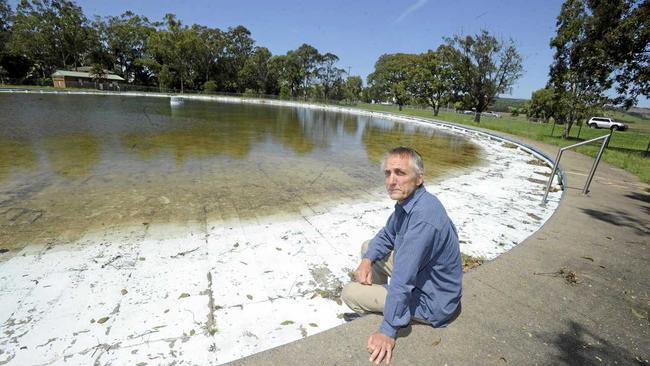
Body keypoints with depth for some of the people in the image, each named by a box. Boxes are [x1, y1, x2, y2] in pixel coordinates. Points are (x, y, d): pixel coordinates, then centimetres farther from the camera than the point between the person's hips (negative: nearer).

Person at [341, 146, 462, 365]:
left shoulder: (423, 218, -36)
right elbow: (387, 236, 9)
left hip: (431, 302, -8)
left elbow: (402, 282, -34)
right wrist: (367, 261, -8)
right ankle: (378, 301, 27)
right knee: (368, 247, 13)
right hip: (421, 277, 9)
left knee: (349, 293, -4)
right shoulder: (407, 201, -5)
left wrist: (388, 332, -27)